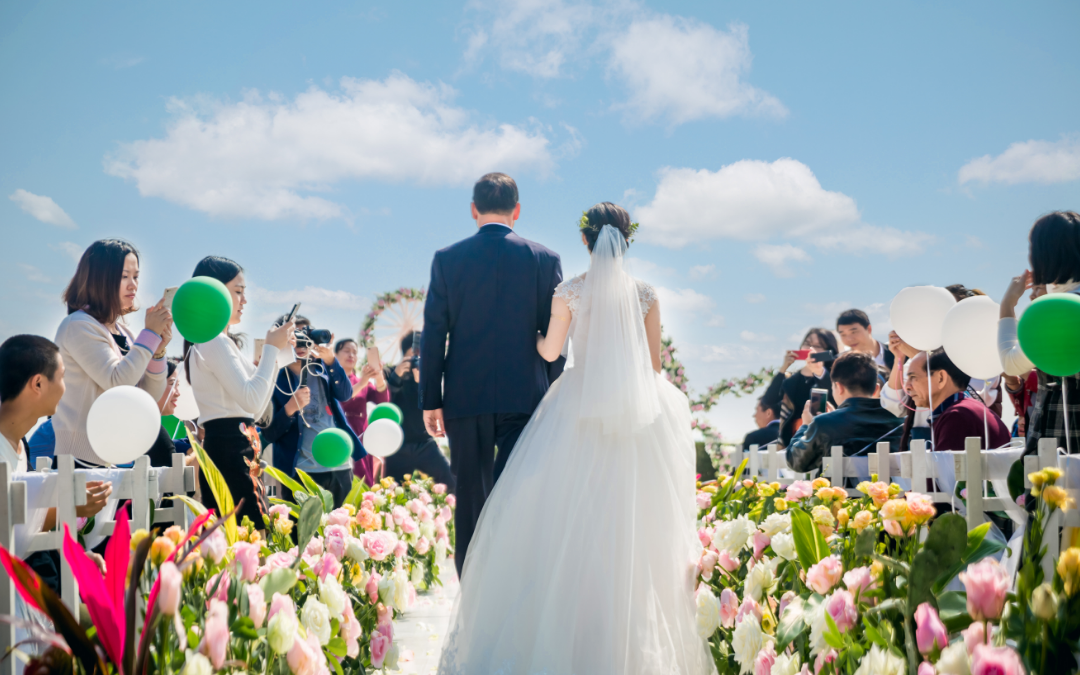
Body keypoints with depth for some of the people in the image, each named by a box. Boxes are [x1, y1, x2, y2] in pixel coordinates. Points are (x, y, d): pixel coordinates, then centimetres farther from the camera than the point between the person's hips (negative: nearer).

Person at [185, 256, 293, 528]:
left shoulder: (221, 341, 23)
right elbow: (251, 401, -19)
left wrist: (275, 350, 18)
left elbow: (257, 409, 23)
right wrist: (271, 349, -8)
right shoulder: (214, 341, -8)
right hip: (229, 452, -10)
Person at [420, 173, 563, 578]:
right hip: (525, 397, -1)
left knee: (472, 501, 11)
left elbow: (433, 334, 1)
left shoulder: (447, 259, 1)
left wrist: (430, 400, 5)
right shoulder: (545, 260, 1)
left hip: (466, 397, 1)